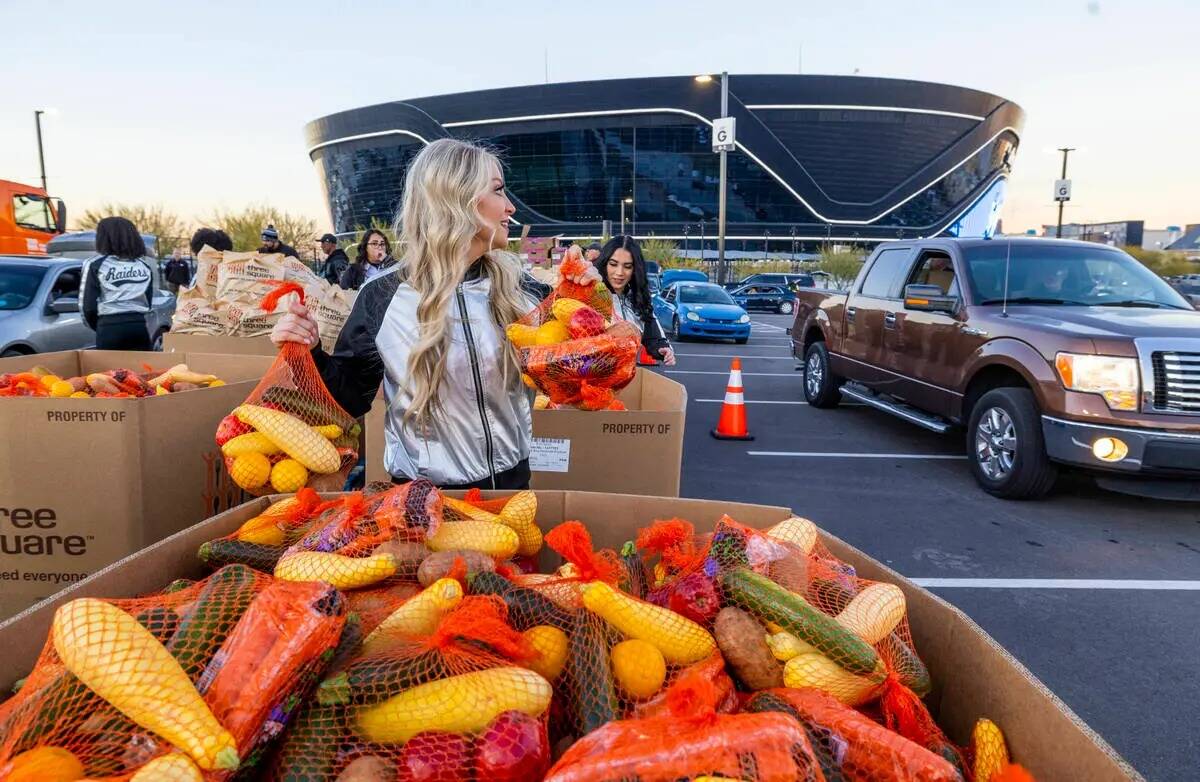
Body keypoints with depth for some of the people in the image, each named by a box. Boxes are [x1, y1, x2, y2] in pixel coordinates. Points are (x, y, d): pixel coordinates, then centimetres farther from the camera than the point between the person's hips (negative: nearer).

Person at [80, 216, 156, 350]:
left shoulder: (96, 265, 1)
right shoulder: (145, 265, 12)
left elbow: (87, 305, 1)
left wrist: (98, 327, 16)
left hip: (110, 328, -3)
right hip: (139, 327, 3)